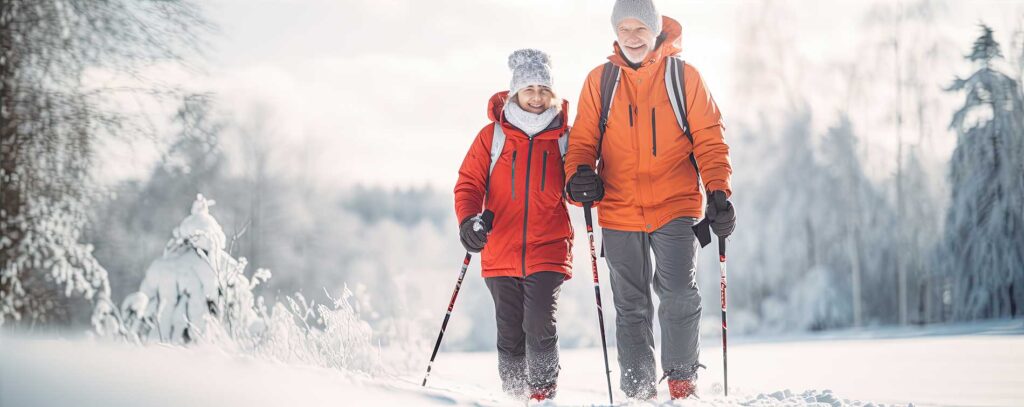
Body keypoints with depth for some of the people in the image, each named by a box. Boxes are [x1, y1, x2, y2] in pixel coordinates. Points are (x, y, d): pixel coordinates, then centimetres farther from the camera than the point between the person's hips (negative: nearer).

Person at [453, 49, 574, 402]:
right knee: (510, 335, 8)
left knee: (540, 326, -16)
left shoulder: (565, 137, 4)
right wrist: (468, 220, -15)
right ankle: (515, 396, 22)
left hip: (548, 252, -1)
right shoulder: (492, 135, 3)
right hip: (501, 253, 1)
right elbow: (469, 183, 3)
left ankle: (544, 393, -2)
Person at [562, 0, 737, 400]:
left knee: (679, 293, -16)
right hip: (619, 211, 2)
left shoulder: (684, 76, 2)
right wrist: (578, 176, -13)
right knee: (631, 307, 8)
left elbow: (709, 140, 2)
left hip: (675, 206, -2)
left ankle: (682, 377, 1)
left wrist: (718, 192, -10)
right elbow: (583, 140, 8)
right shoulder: (599, 80, 6)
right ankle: (639, 392, 17)